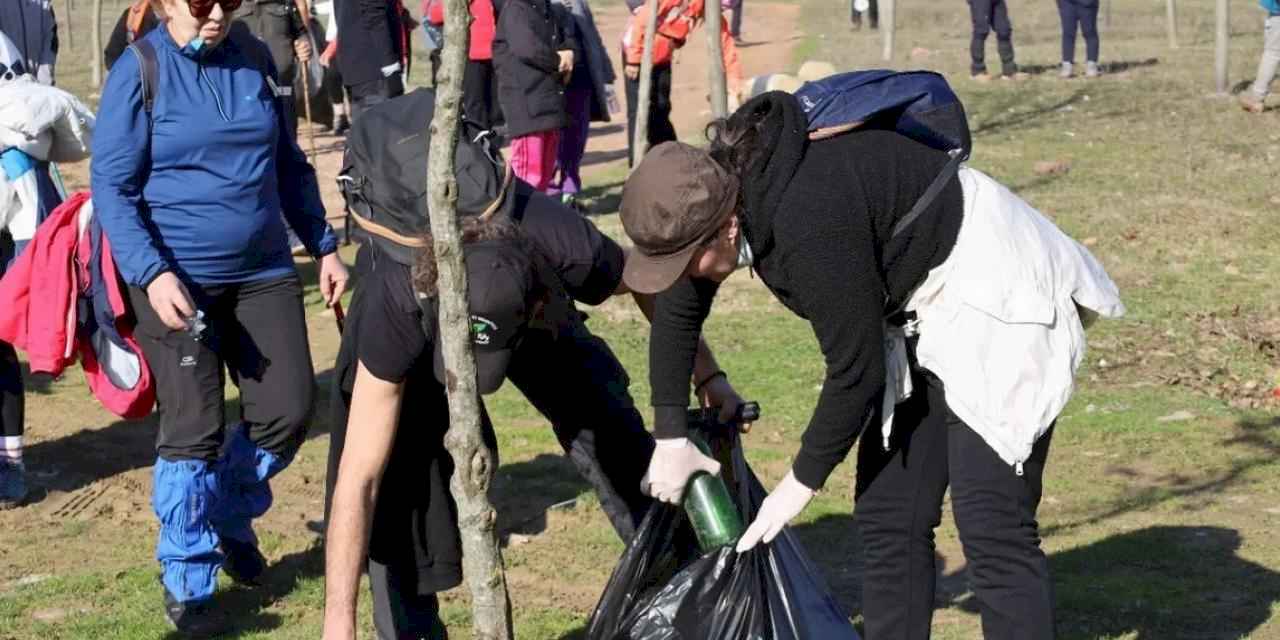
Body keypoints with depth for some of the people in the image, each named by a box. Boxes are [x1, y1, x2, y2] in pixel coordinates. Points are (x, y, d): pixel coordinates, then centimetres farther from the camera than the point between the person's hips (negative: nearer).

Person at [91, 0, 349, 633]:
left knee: (287, 410, 4)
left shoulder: (255, 59, 6)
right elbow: (111, 185, -11)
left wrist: (324, 245, 17)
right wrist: (151, 272, -22)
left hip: (263, 271, 5)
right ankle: (186, 581, 15)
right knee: (194, 430, -4)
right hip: (176, 280, -5)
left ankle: (229, 518, 33)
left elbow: (289, 165, 17)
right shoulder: (139, 70, -9)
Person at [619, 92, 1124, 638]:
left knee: (990, 524, -16)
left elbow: (855, 369, -25)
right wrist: (670, 437, 14)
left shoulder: (809, 219, -34)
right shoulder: (722, 186, -6)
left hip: (994, 296, -10)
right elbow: (678, 309, 12)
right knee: (886, 514, 9)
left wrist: (802, 481, -10)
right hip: (917, 313, 10)